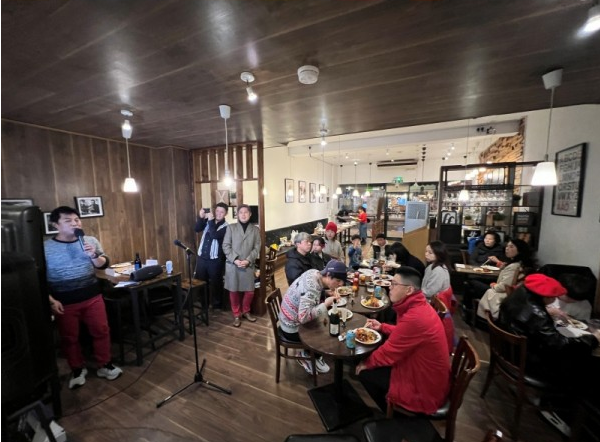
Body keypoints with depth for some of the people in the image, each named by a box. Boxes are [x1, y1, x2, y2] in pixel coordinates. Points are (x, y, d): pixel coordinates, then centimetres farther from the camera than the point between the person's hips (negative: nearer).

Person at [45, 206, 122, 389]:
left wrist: (93, 256, -22)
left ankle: (105, 365, 26)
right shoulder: (45, 248, -6)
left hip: (92, 297, 1)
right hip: (65, 303, -1)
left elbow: (103, 265, -2)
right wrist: (51, 300, -9)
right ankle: (77, 370, 35)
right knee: (69, 337, 13)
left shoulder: (91, 241, -2)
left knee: (101, 331, 8)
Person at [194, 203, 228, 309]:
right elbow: (197, 229, -1)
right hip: (201, 257, 5)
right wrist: (200, 217, -14)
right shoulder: (208, 220, 6)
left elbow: (214, 235, -23)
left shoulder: (225, 226, -10)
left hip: (215, 260, -5)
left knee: (215, 283, 7)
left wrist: (211, 221, -22)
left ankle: (217, 305, 25)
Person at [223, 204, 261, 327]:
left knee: (250, 291, 7)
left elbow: (257, 248, 0)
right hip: (232, 264, -1)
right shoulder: (231, 227, 2)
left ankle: (246, 311, 32)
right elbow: (226, 246, -3)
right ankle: (236, 314, 27)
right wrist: (235, 260, -14)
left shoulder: (255, 229, 5)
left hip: (249, 265, 1)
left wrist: (248, 260, -13)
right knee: (234, 291, 8)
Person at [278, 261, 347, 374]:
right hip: (292, 329, -7)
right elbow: (304, 317, -40)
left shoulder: (315, 273, -10)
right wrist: (325, 304, -31)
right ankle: (306, 357, 23)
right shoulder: (311, 288, -34)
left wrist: (331, 296, -12)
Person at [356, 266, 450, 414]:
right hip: (430, 377, 9)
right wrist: (381, 327, 5)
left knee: (365, 372, 1)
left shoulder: (414, 318, -34)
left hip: (424, 388, -8)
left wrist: (366, 363, -6)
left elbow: (388, 353, -22)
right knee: (375, 365, 16)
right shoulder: (419, 307, -3)